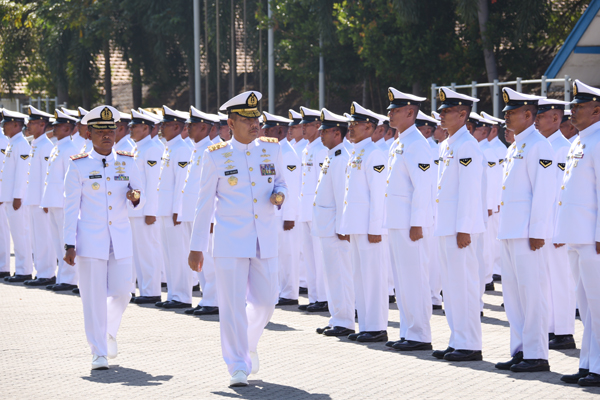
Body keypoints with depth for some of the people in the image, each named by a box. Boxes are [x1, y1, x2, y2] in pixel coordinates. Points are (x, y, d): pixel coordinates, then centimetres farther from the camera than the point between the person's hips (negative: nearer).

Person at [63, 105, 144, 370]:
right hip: (90, 238, -3)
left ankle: (110, 331, 32)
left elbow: (139, 197, 13)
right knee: (93, 297, -3)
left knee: (122, 292, 1)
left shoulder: (127, 162, 6)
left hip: (121, 238, 3)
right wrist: (69, 245, -6)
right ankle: (99, 353, 5)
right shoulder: (78, 166, -2)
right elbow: (71, 207, -2)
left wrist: (135, 197, -13)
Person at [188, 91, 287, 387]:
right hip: (230, 240, -3)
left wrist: (279, 194, -6)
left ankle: (248, 342, 36)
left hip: (265, 240, 3)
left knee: (265, 301, 7)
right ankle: (238, 367, 2)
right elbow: (205, 204, 0)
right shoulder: (216, 156, -3)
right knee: (233, 304, -6)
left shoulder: (271, 148, 5)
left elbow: (279, 181, 20)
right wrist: (196, 247, 0)